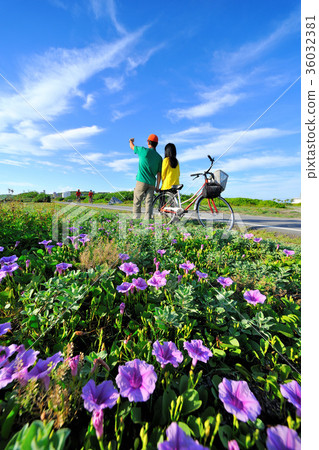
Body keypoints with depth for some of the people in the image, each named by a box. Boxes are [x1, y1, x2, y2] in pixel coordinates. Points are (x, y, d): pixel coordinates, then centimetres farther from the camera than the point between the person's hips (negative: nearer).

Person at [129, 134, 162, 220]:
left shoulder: (144, 151, -2)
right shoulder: (159, 157, 8)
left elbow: (132, 146, 17)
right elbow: (159, 173, 5)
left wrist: (131, 141, 39)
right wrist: (157, 186, 10)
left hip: (142, 181, -4)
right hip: (152, 183, 4)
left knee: (137, 203, 4)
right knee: (149, 203, 4)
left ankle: (135, 219, 6)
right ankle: (147, 221, 3)